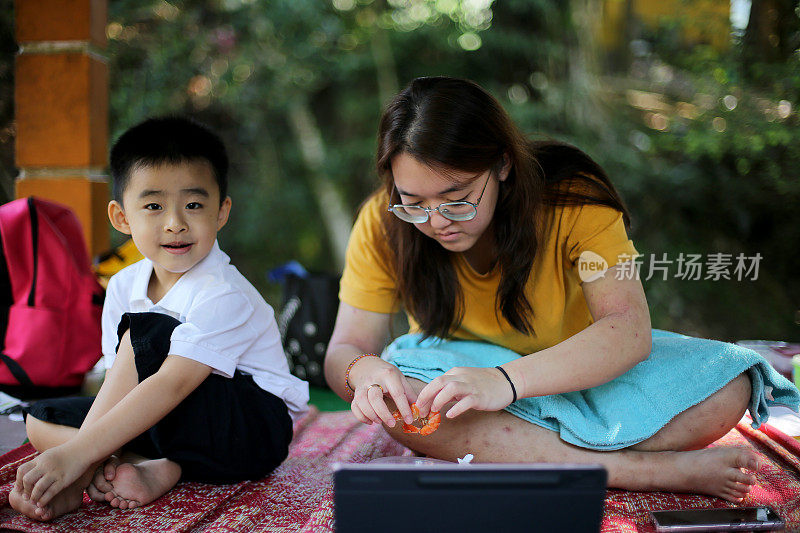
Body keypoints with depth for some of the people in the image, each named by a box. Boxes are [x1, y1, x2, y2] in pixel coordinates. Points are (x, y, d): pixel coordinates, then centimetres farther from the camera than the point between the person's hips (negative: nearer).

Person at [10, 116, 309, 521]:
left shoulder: (223, 296, -23)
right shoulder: (124, 287, 1)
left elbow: (171, 385, -33)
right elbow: (120, 386, -2)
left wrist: (77, 453, -38)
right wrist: (101, 458, -19)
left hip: (254, 431, -8)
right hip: (175, 425, 8)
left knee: (147, 333, -27)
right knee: (40, 419, -2)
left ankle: (77, 477, -22)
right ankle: (159, 471, -23)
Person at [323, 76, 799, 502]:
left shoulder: (572, 199, -21)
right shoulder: (384, 224, -16)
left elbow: (629, 329, -30)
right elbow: (345, 349, -13)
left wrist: (507, 380, -46)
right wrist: (363, 372, -39)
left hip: (574, 373, 0)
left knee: (728, 388, -23)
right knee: (398, 397, -36)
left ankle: (501, 458, -28)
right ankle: (654, 470, -31)